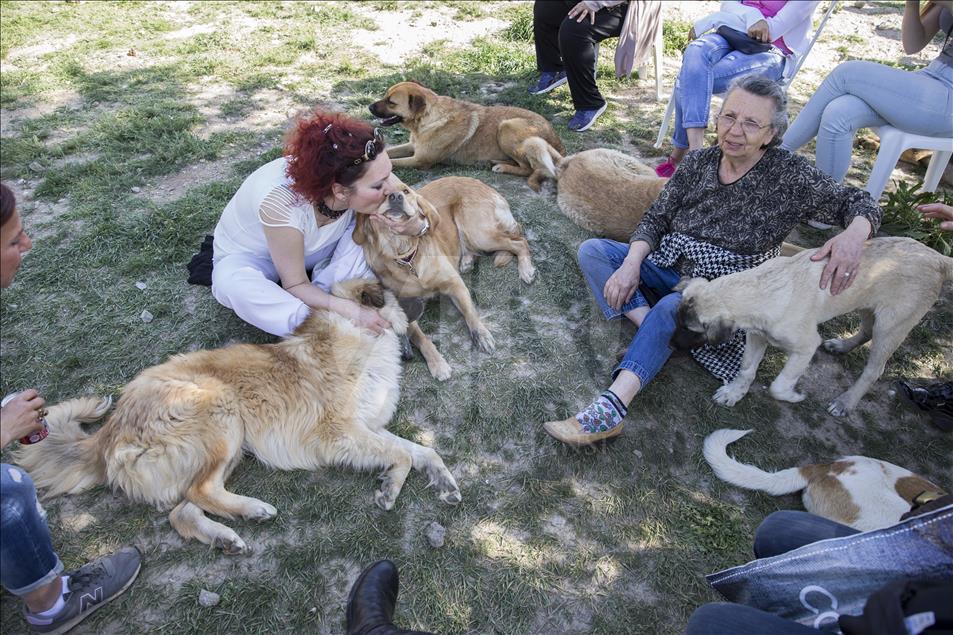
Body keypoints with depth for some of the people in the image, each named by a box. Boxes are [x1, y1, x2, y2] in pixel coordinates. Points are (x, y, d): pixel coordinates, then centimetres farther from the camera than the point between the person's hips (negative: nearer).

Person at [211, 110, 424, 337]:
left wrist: (412, 226, -37)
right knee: (236, 284, -38)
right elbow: (296, 285, -28)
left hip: (310, 250, 4)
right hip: (247, 258, -4)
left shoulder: (361, 175, -27)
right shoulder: (283, 203, -40)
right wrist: (352, 312, -39)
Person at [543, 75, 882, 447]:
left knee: (671, 308, -38)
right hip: (669, 265, 5)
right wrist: (632, 264, -17)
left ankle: (610, 410, -46)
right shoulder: (698, 162, -1)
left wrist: (853, 236, -36)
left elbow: (858, 204, -11)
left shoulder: (789, 175, -10)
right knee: (592, 251, -12)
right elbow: (656, 218, 1)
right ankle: (650, 327, -27)